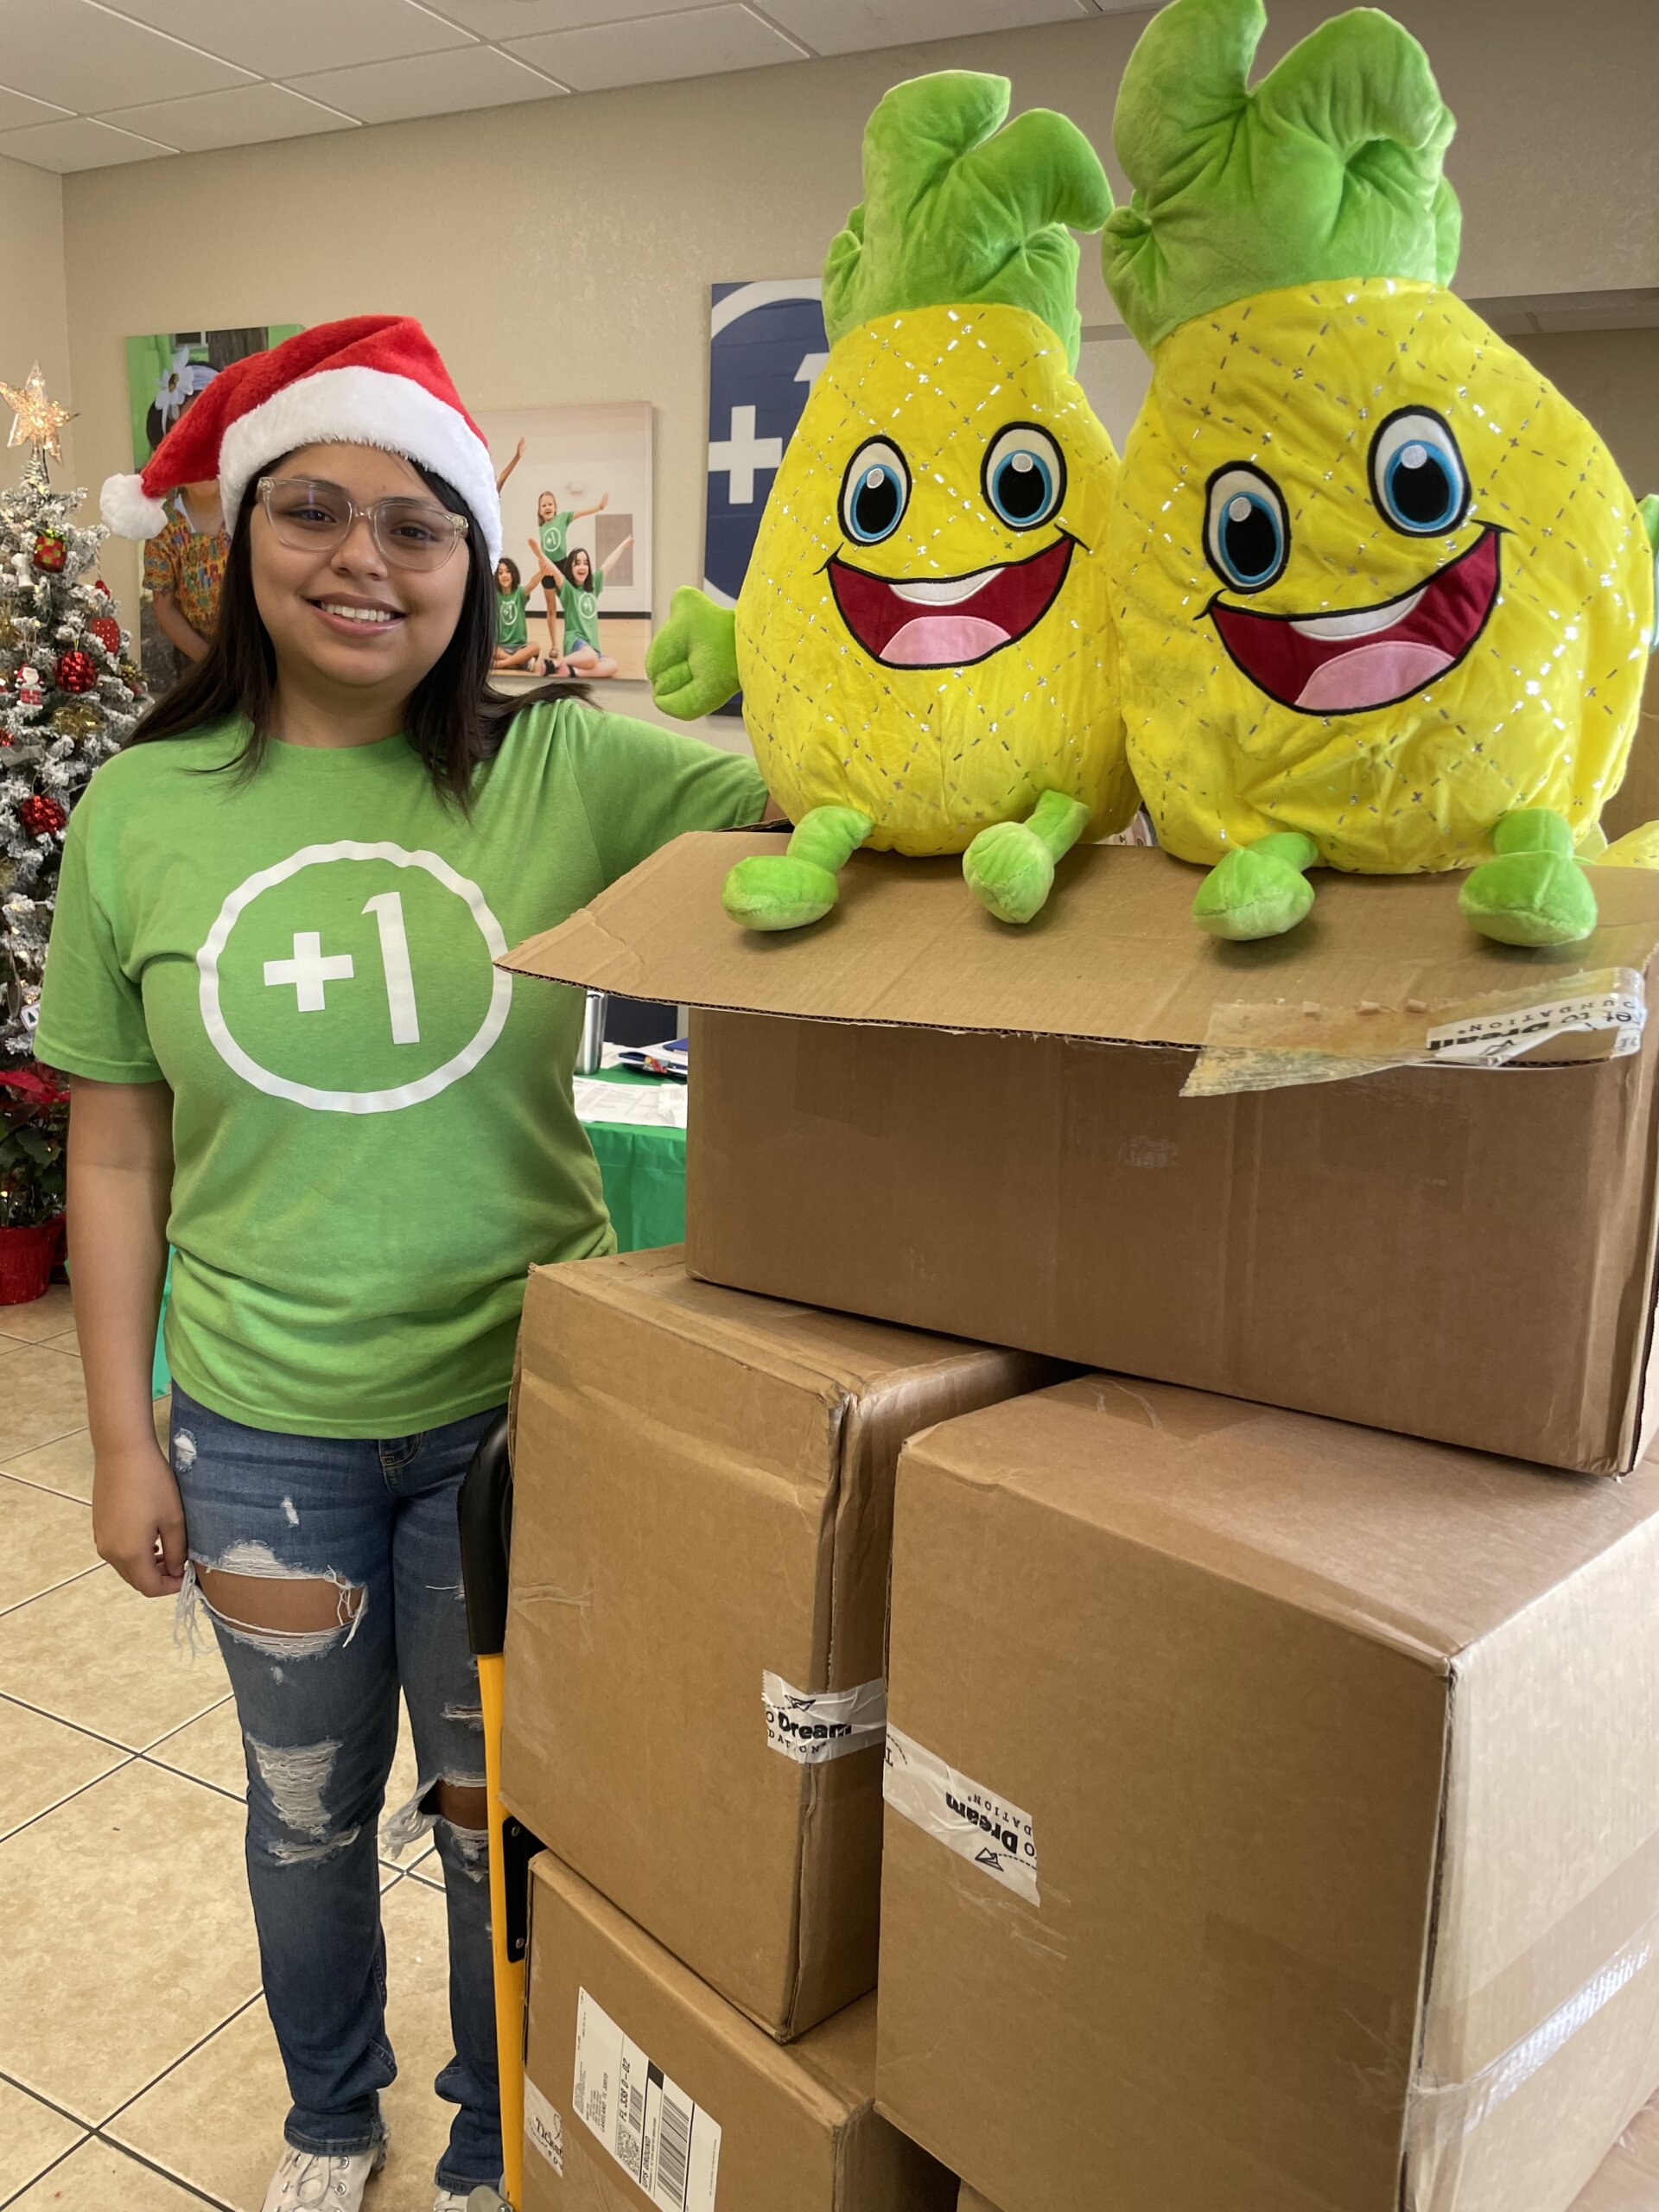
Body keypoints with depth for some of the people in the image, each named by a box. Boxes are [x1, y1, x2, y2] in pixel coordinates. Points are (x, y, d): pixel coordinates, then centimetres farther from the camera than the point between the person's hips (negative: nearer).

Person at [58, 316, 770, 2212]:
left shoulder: (564, 771, -7)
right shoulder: (140, 813, -3)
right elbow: (115, 1157, 1)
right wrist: (124, 1440, 2)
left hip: (520, 1405, -1)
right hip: (260, 1422, 2)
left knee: (507, 1815, 17)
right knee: (308, 1808, 22)